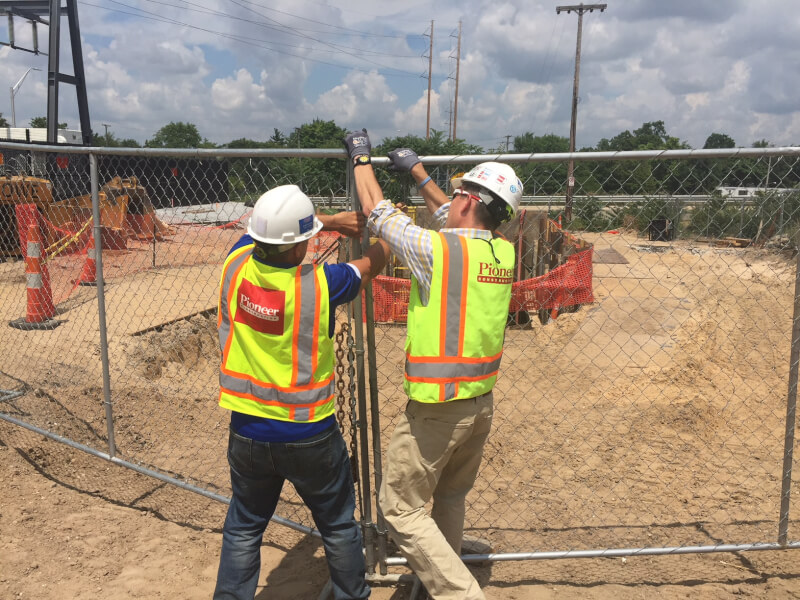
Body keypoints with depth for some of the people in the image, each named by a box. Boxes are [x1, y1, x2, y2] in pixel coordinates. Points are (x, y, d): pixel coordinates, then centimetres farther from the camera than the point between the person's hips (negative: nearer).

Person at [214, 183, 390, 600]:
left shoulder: (235, 266, -11)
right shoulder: (320, 284, -21)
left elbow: (269, 227, 10)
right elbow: (374, 261, -3)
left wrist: (332, 220, 9)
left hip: (247, 431, 3)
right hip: (309, 436, -3)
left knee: (243, 528, 22)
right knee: (338, 525, 20)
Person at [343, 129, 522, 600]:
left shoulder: (436, 249, -19)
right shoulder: (505, 252, 1)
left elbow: (377, 212, -5)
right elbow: (454, 222, 19)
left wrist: (362, 158, 12)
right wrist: (417, 170, 27)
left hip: (435, 410, -7)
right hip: (482, 403, 8)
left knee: (400, 509, 7)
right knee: (451, 499, 25)